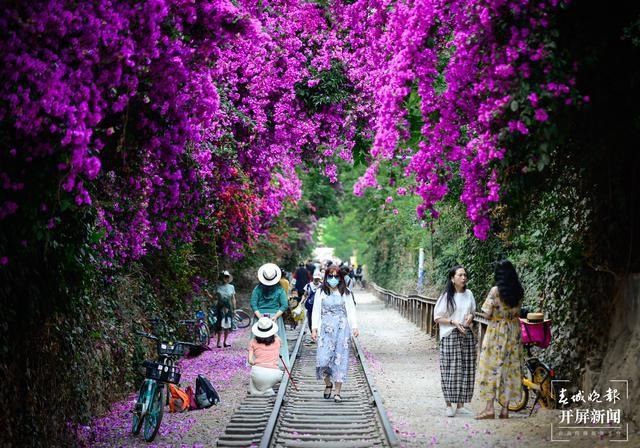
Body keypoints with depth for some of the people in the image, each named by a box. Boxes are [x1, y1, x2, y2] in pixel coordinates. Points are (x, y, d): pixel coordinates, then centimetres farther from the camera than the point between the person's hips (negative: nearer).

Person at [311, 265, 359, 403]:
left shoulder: (345, 293, 5)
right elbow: (316, 311, 4)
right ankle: (328, 383, 18)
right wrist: (314, 328, -3)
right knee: (323, 358, -8)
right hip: (325, 328, 0)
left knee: (340, 358, -1)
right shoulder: (321, 292, 5)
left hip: (341, 328, 0)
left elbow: (351, 310, 5)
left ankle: (337, 391, 4)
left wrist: (355, 327, -4)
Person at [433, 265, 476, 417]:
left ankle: (461, 405, 12)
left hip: (467, 335, 5)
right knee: (451, 370, -5)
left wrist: (470, 317, -1)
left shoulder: (469, 294, 8)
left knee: (466, 370, 3)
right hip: (450, 336, -4)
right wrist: (453, 322, -16)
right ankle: (449, 405, 3)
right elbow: (437, 318, -3)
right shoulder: (447, 296, -5)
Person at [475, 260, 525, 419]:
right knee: (510, 367, 8)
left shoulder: (495, 291, -13)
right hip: (514, 332, 5)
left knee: (491, 367, 0)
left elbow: (487, 314, -12)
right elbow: (517, 312, 8)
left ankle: (489, 408, -4)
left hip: (497, 332, -5)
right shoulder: (519, 291, 2)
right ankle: (505, 409, 10)